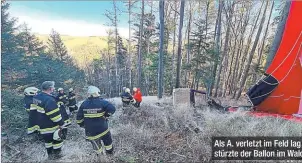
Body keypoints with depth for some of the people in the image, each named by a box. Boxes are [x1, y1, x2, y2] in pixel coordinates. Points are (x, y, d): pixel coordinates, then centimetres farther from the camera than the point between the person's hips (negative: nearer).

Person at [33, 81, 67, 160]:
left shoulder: (36, 97, 1)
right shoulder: (49, 100, -29)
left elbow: (35, 109, 14)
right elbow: (55, 114, -28)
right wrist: (61, 124, -17)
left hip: (42, 125, 9)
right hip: (52, 126, -9)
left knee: (48, 140, 24)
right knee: (57, 140, 12)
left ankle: (50, 154, 39)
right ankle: (56, 155, 26)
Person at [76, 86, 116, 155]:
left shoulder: (84, 104, -3)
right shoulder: (102, 102, -14)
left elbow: (79, 118, 1)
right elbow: (112, 108, -22)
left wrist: (83, 125, 15)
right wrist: (106, 115, -7)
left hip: (90, 132, 3)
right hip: (103, 129, -3)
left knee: (96, 145, 23)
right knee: (108, 141, 22)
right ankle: (110, 152, 39)